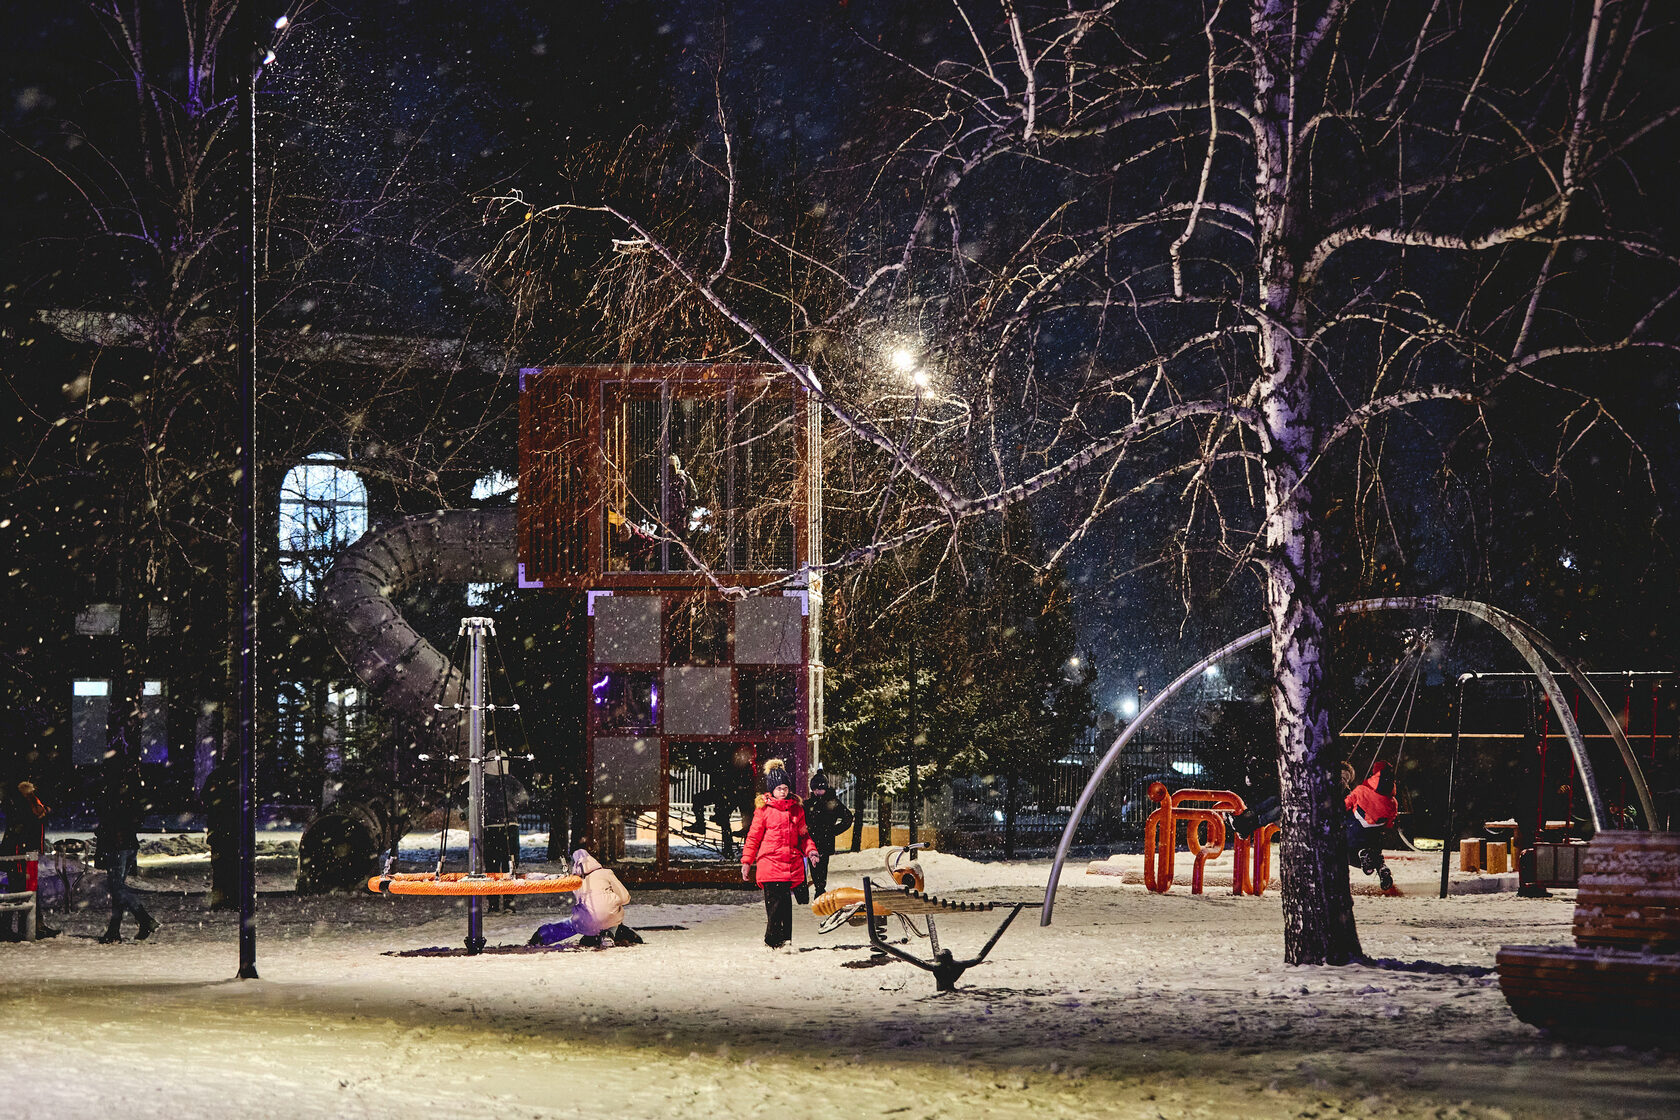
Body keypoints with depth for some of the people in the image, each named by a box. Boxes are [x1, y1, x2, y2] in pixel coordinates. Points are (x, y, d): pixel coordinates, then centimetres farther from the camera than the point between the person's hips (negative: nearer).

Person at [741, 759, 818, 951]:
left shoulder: (797, 809, 13)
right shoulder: (764, 810, 2)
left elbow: (803, 835, 22)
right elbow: (753, 838, 5)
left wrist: (810, 850, 4)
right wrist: (746, 862, 2)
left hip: (791, 863, 3)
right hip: (769, 862, -3)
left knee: (786, 902, 2)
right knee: (775, 902, -7)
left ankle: (785, 940, 8)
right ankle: (773, 940, 1)